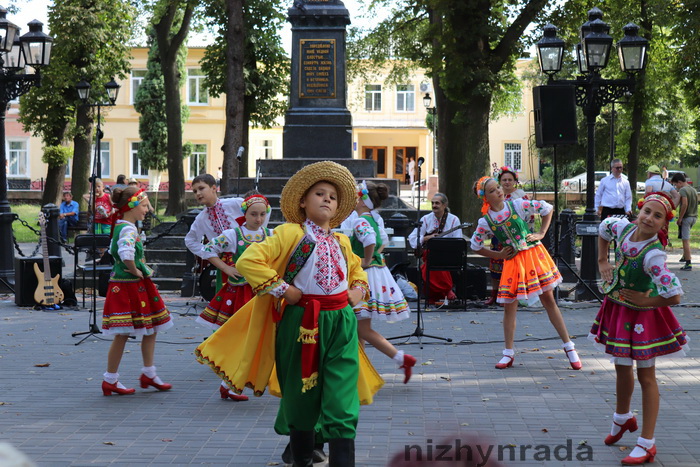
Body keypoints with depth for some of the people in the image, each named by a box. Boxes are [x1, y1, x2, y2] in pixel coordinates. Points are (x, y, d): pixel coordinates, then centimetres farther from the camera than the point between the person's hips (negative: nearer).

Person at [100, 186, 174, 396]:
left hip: (139, 285, 10)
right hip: (127, 286, -10)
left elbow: (115, 250, 27)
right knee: (122, 334, -3)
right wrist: (136, 271, -20)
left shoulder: (121, 226, 12)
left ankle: (149, 374, 24)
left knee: (151, 329, 15)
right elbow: (126, 254, -38)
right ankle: (110, 380, 5)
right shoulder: (128, 230, -19)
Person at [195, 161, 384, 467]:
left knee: (342, 402, -5)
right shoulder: (290, 234, -5)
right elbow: (248, 260, -15)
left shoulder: (342, 242, 13)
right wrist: (282, 289, -15)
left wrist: (360, 289, 12)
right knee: (301, 398, 9)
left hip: (341, 325, 4)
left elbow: (357, 269, 34)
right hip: (302, 323, -4)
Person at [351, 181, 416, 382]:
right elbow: (379, 243, 28)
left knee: (363, 329, -8)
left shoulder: (360, 222, -17)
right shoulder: (372, 220, 13)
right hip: (377, 269, 10)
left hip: (367, 275, -10)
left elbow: (370, 240, -37)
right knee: (357, 326, 15)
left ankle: (402, 359, -10)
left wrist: (366, 261, -23)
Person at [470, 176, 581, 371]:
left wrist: (541, 233, -2)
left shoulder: (518, 205, -6)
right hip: (512, 262, 1)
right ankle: (508, 353, 14)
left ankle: (568, 347, 6)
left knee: (549, 300, 0)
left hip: (533, 254, -1)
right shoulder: (485, 221, -4)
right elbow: (475, 246, 9)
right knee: (509, 307, 2)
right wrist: (498, 255, 4)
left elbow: (547, 208, 3)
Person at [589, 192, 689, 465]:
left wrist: (645, 301, -19)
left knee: (646, 377, 5)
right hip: (618, 309, 6)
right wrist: (602, 262, 5)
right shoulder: (624, 228, -13)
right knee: (622, 369, 24)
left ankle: (646, 444, 14)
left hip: (641, 315, -6)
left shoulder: (653, 255, -32)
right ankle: (622, 419, 49)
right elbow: (604, 228, 12)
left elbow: (674, 296, -34)